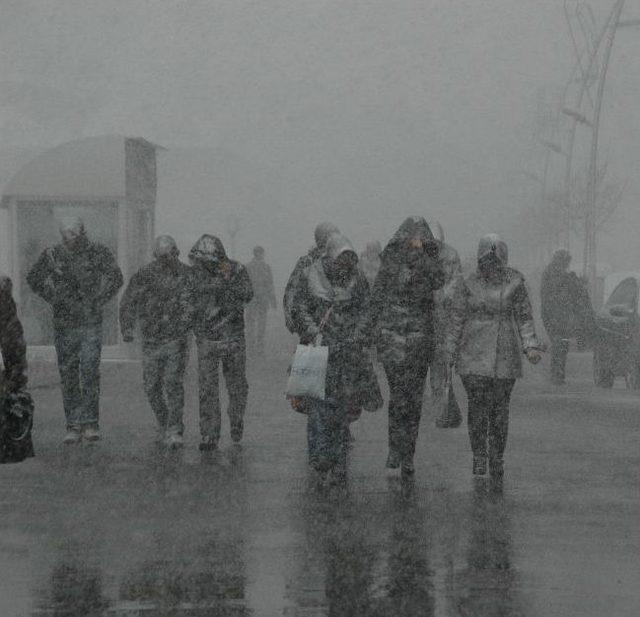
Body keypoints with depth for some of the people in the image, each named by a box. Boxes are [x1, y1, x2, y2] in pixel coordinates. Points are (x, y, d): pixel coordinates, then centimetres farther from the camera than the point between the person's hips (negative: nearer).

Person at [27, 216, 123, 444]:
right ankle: (73, 426, 9)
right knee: (68, 376, 3)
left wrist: (98, 302, -6)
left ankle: (90, 423, -8)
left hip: (91, 323, -2)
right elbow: (33, 279, 14)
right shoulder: (52, 255, 4)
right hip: (63, 324, 2)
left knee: (89, 372, -14)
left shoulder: (98, 253, 0)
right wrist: (54, 299, 5)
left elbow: (115, 278, 0)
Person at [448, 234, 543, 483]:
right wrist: (452, 351, 11)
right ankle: (479, 456, 3)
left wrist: (530, 346, -6)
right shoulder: (471, 283, 3)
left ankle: (497, 459, 16)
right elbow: (458, 317, 10)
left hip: (505, 355, 0)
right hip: (474, 354, 0)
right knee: (477, 405, -9)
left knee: (500, 408, 3)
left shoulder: (515, 283, 1)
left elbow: (524, 317, 6)